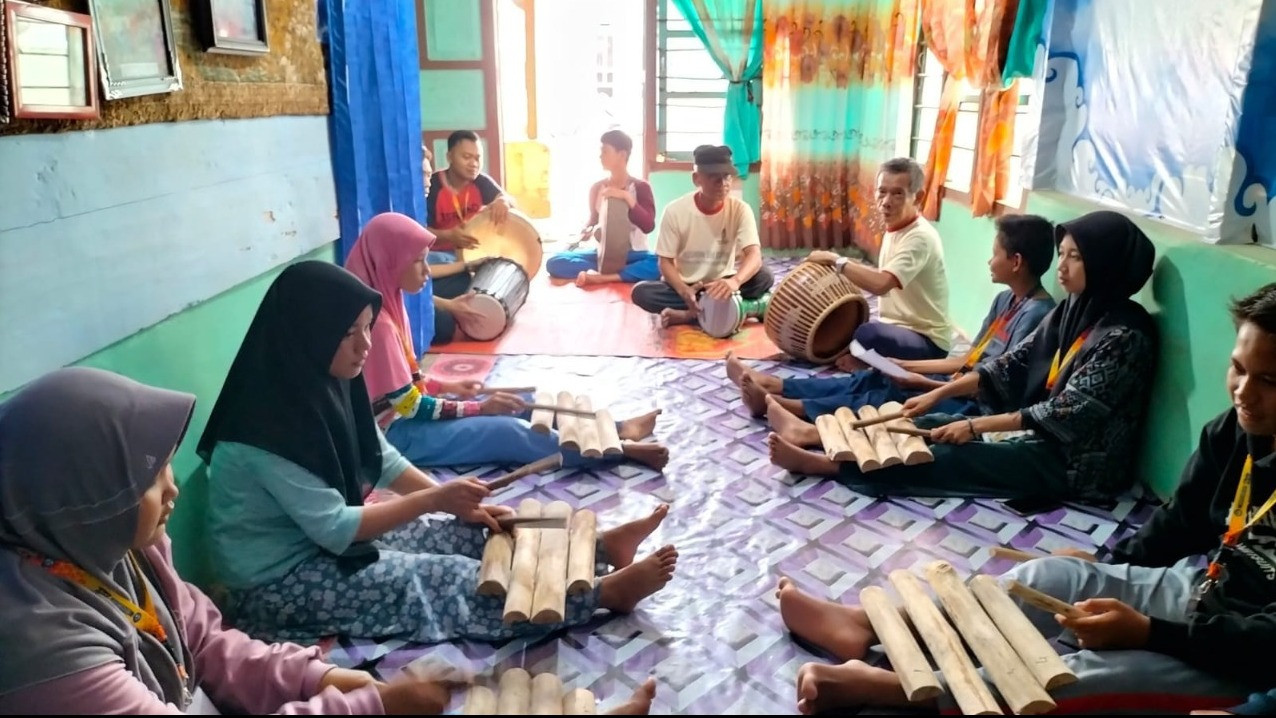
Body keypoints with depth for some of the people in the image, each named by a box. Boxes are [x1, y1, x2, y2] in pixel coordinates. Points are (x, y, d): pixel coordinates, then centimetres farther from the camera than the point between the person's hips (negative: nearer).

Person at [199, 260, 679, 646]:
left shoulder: (323, 383, -3)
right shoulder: (267, 426, -29)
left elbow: (381, 458, 6)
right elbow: (334, 529, -27)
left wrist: (458, 503, -3)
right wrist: (435, 500, -24)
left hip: (326, 536, 8)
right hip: (279, 579, -8)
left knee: (467, 534, -1)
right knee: (447, 577, -17)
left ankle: (599, 546, 4)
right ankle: (606, 591, -16)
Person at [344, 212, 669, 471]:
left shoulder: (387, 304, 5)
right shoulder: (377, 322, -25)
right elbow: (411, 407, -22)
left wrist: (447, 386, 6)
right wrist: (480, 407, -18)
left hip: (406, 412, 10)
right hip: (397, 431, -10)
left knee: (521, 405, 3)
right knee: (509, 431, -21)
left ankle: (616, 428, 3)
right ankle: (620, 449, -20)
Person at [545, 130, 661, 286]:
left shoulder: (641, 187, -2)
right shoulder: (597, 188, 7)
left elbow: (648, 226, -13)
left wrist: (627, 197, -23)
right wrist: (588, 230, -3)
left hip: (633, 256, -3)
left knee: (659, 264, -38)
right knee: (554, 262, -21)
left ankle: (601, 277, -35)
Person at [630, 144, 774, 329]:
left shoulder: (740, 209, -11)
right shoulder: (675, 210, -13)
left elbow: (754, 255, -23)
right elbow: (666, 261, -10)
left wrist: (735, 281, -47)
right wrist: (684, 290, -32)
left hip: (721, 285, 1)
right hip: (684, 286, -1)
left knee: (764, 277, -27)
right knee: (641, 291, -29)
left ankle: (689, 314, -27)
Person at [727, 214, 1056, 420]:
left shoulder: (1036, 313, -19)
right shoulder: (1005, 300, 10)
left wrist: (924, 383, -19)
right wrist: (907, 365, 7)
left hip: (977, 403, -8)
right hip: (961, 384, 9)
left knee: (888, 395, -19)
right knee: (871, 379, -1)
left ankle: (775, 402, -22)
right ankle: (770, 385, -2)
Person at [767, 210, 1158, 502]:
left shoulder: (1125, 336, -22)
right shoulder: (1076, 308, 5)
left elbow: (1066, 414, -25)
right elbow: (1014, 363, 5)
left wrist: (976, 425, -22)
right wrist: (938, 394, -1)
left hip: (1075, 462, -8)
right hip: (1043, 432, 8)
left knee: (949, 457, -20)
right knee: (929, 426, 0)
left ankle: (822, 463, -18)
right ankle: (811, 432, 1)